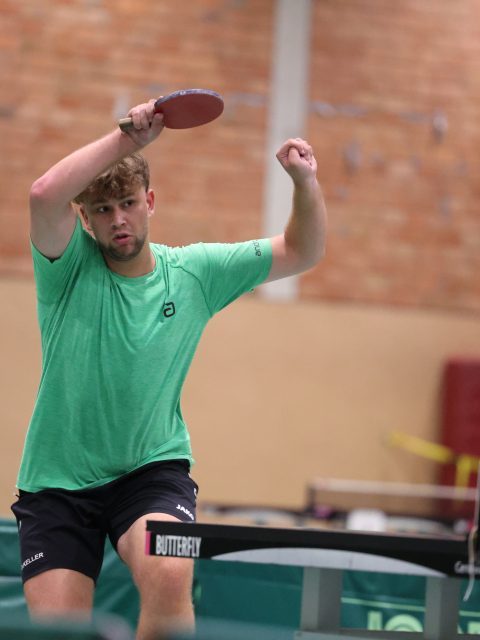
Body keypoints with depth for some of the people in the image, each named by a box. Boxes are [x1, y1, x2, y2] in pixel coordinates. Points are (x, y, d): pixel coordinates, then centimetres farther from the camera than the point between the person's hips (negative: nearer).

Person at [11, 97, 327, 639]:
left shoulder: (196, 272, 3)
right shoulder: (69, 266, -6)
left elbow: (300, 252, 7)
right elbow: (44, 195, -28)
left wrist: (304, 181, -11)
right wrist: (127, 136, -28)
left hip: (152, 469, 1)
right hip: (58, 480, 0)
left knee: (169, 576, -31)